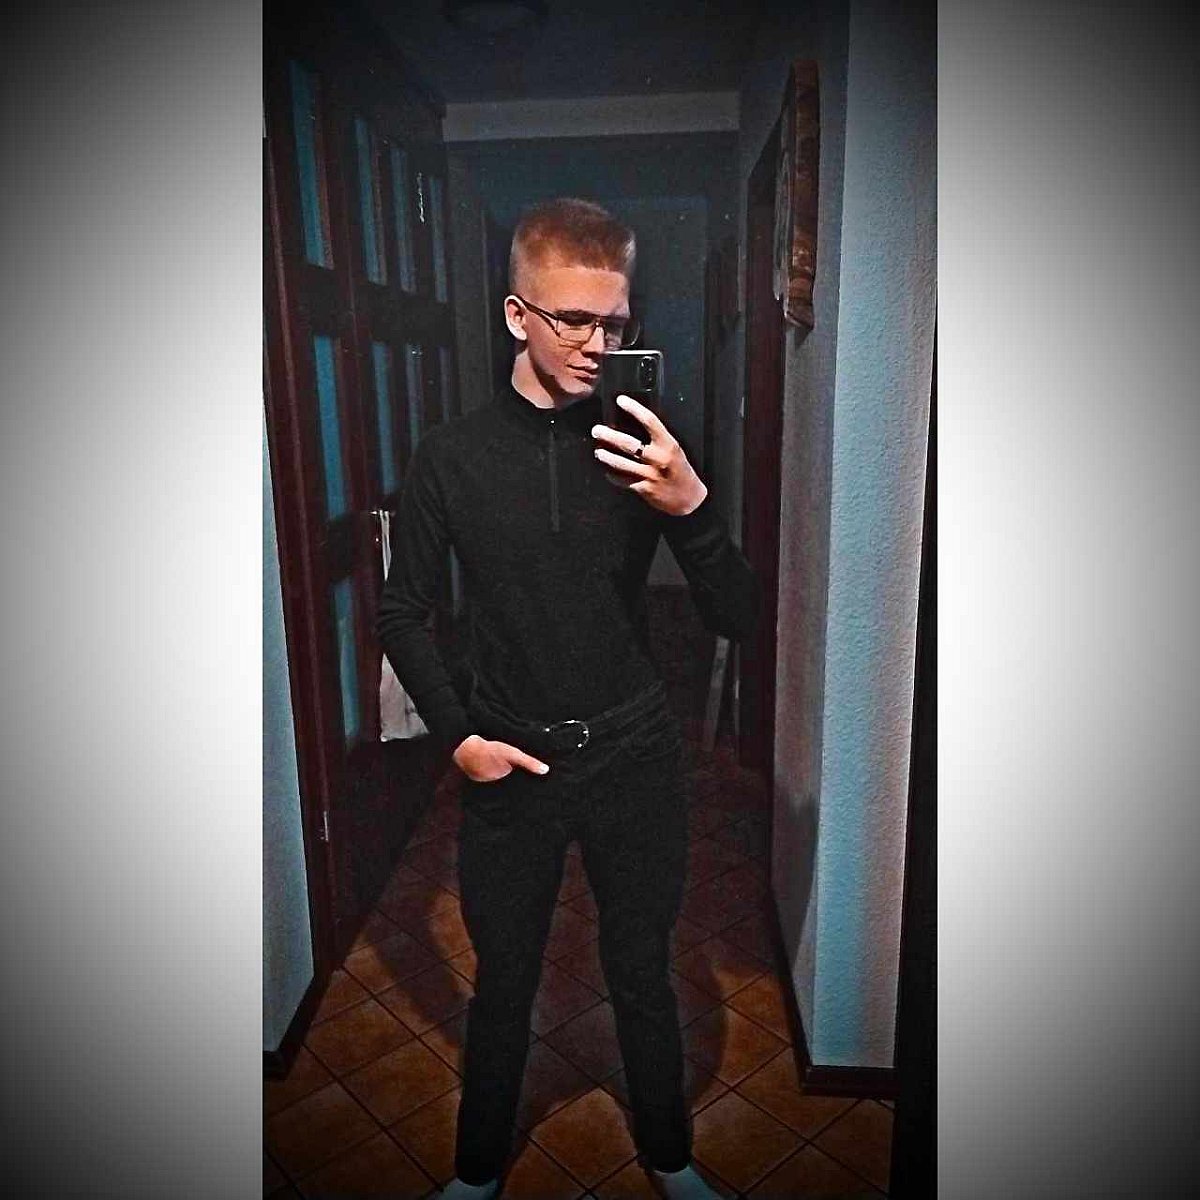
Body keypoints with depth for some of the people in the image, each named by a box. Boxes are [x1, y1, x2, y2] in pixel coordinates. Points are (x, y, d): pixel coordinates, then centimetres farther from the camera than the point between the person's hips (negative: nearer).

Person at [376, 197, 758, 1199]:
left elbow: (738, 618, -8)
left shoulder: (646, 453, -6)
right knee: (502, 983, 17)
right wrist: (458, 734, -7)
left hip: (635, 756, 1)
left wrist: (691, 506, -25)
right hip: (511, 765, 0)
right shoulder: (453, 456, -5)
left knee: (643, 974, 18)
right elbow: (403, 615, 3)